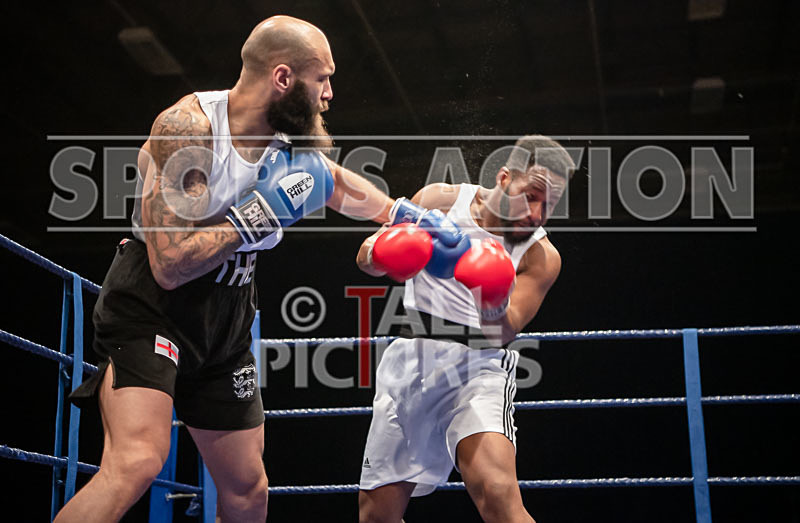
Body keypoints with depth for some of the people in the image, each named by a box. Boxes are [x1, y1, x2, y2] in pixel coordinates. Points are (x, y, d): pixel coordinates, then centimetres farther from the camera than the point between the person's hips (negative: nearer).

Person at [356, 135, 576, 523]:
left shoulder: (541, 256, -3)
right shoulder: (442, 200, 2)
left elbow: (501, 335, -12)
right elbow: (366, 260, 6)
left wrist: (496, 306, -34)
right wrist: (384, 247, -18)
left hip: (476, 368, -2)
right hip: (409, 360, 3)